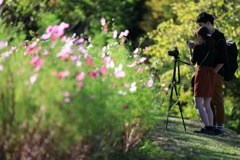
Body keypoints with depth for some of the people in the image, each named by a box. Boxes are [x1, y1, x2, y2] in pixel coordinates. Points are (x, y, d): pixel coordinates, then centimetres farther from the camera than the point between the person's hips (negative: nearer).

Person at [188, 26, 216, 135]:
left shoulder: (198, 47, -6)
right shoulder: (212, 47, 10)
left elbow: (193, 62, 5)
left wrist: (190, 49, 20)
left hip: (202, 74, -7)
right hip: (211, 74, 7)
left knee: (198, 104, -8)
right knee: (207, 105, 14)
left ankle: (207, 127, -20)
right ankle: (211, 127, 9)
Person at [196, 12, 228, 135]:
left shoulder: (219, 38, -10)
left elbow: (222, 60, -14)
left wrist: (213, 72, -16)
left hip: (216, 73, -8)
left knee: (217, 100, -6)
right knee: (209, 101, 9)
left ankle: (220, 126, -3)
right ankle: (212, 125, 14)